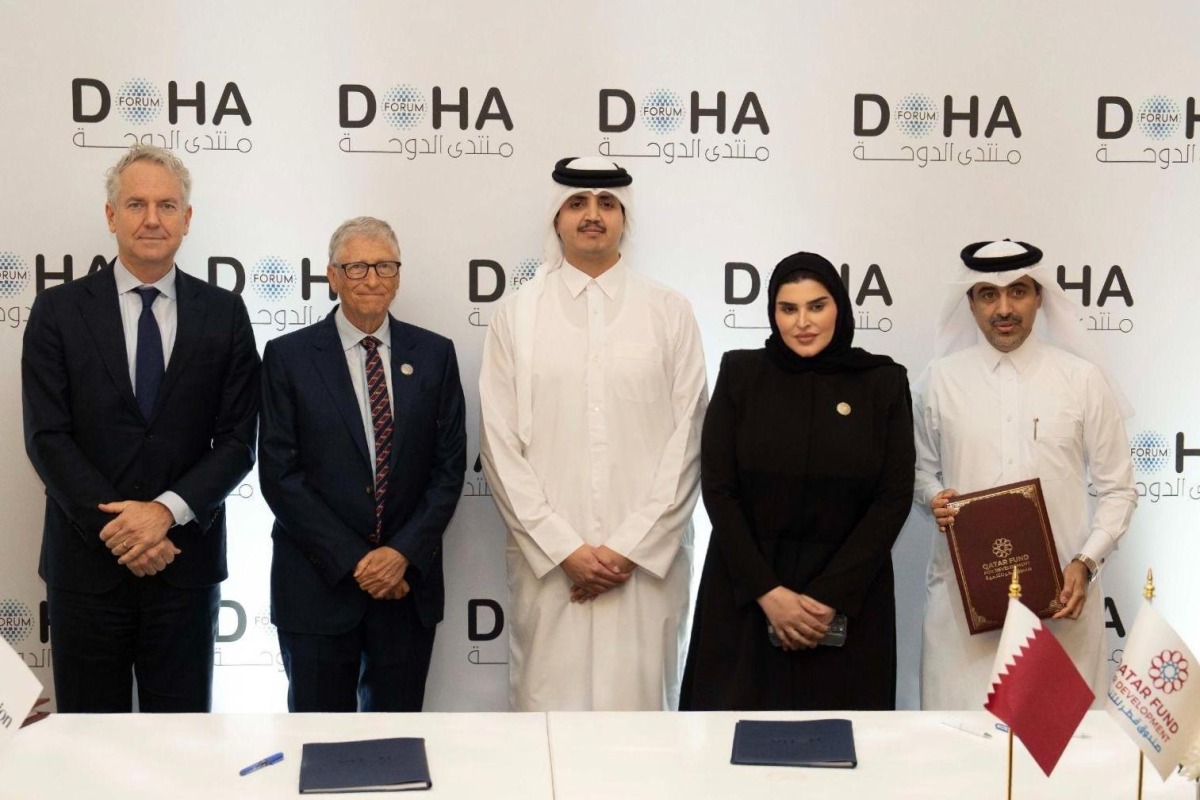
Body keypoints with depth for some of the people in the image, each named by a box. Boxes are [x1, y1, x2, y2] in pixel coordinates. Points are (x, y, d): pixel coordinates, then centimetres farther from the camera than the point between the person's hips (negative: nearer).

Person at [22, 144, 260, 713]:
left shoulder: (224, 314, 3)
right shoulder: (59, 311, 2)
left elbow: (236, 440, 0)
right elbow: (46, 437, -4)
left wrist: (166, 511, -14)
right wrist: (113, 526, -13)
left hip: (185, 559, 1)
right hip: (86, 561, 0)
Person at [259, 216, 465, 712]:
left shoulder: (435, 355, 5)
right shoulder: (289, 356, -1)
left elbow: (449, 466, 3)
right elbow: (279, 474, -6)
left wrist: (404, 553, -9)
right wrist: (352, 561, -11)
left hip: (409, 582, 2)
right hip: (318, 586, -2)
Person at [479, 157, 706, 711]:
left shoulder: (669, 313, 5)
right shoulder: (517, 316, 6)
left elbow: (686, 441, 2)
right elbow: (501, 446, 2)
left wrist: (631, 547, -6)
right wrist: (564, 549, -6)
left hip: (647, 560, 0)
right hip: (548, 560, 0)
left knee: (639, 697, 2)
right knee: (549, 700, 2)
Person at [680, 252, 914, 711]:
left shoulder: (883, 383, 2)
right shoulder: (741, 374, 2)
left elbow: (894, 497, -3)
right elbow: (718, 489, -2)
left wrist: (831, 596, -11)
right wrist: (767, 592, -11)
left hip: (848, 598, 0)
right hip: (745, 596, 0)